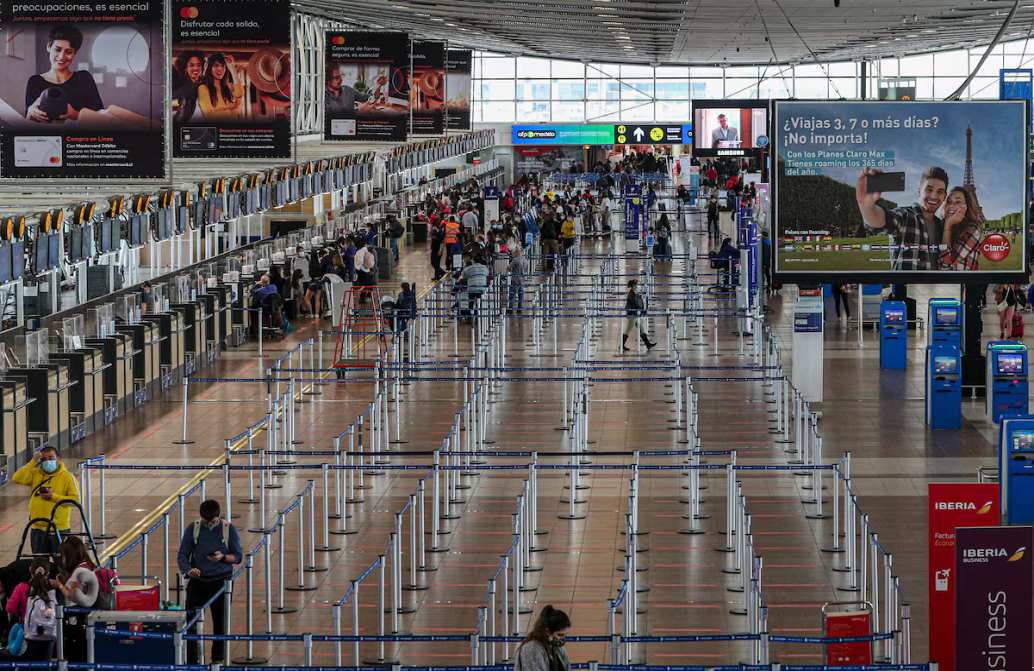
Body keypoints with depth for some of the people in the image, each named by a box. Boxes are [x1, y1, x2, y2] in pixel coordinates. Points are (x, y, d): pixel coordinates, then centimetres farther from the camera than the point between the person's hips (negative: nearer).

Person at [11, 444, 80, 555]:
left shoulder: (67, 476, -2)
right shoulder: (35, 474, 7)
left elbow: (75, 499, -9)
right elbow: (17, 479, -7)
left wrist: (54, 497, -17)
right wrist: (33, 462, -8)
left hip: (60, 529, -4)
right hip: (38, 529, 4)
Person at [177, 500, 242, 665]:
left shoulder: (228, 529, -4)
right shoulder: (193, 529, -3)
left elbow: (237, 556, 0)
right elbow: (182, 555, -3)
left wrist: (223, 557, -21)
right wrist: (188, 570, -24)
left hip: (220, 581, 0)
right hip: (198, 580, 0)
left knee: (220, 621, 9)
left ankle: (218, 658, 25)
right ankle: (191, 661, -1)